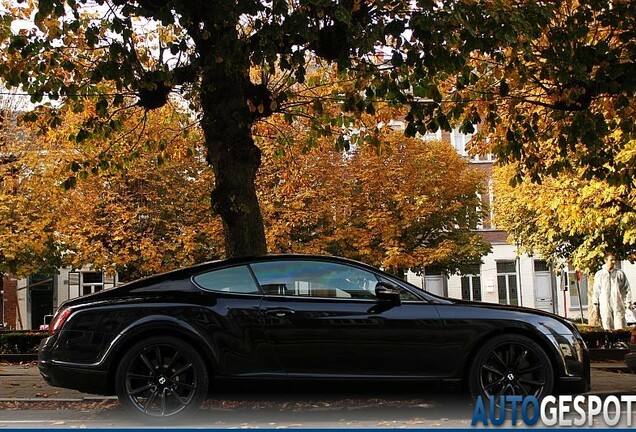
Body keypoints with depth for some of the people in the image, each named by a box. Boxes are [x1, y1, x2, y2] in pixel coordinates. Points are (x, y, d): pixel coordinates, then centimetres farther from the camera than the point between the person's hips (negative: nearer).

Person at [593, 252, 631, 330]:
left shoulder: (620, 273, 5)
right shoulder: (599, 274, 7)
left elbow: (626, 288, 7)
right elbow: (596, 290, 10)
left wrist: (628, 301, 0)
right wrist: (595, 303, 6)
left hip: (618, 305, 0)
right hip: (605, 305, 0)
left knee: (620, 326, -4)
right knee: (607, 327, 1)